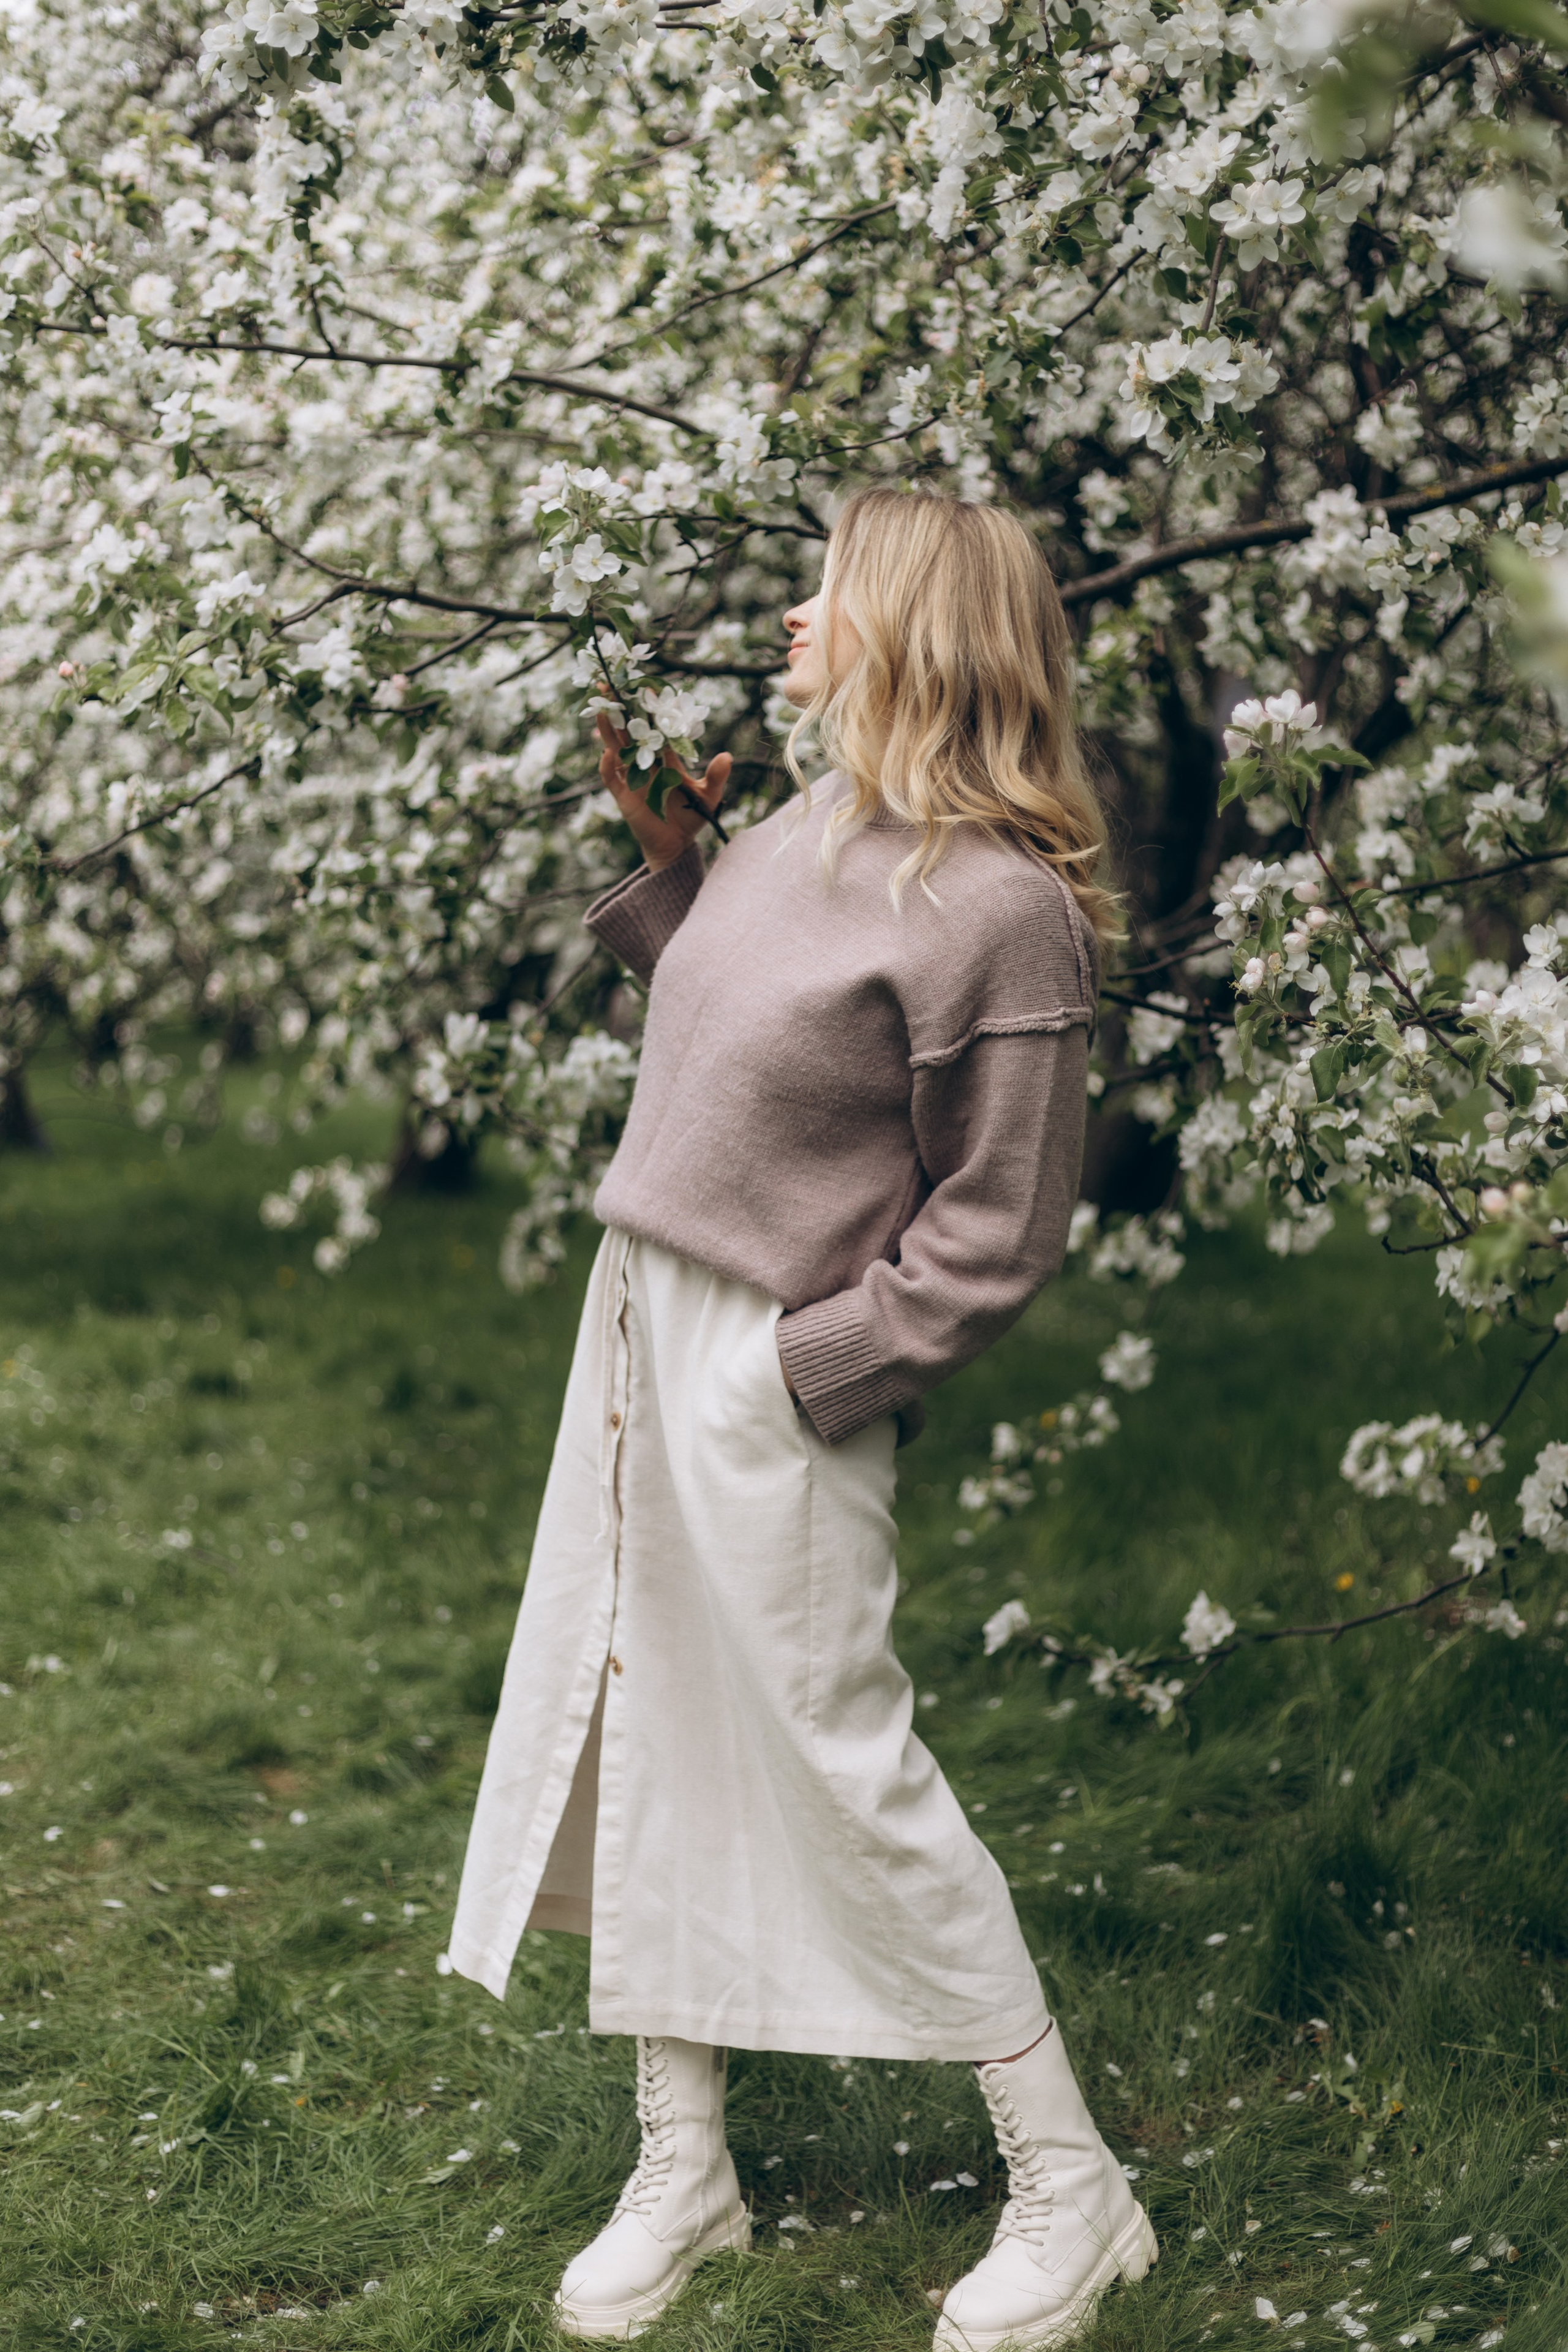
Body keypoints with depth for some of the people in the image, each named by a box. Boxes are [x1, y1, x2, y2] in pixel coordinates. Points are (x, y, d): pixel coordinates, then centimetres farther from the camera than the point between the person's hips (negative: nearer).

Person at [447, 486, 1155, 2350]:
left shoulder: (1003, 907, -19)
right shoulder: (805, 829, 6)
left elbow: (997, 1237, -16)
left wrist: (805, 1363, -17)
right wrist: (662, 858, 8)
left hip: (774, 1386, -9)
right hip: (638, 1330, 9)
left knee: (838, 1764, 0)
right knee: (637, 1731, 14)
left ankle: (1070, 2190, 18)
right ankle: (684, 2174, 29)